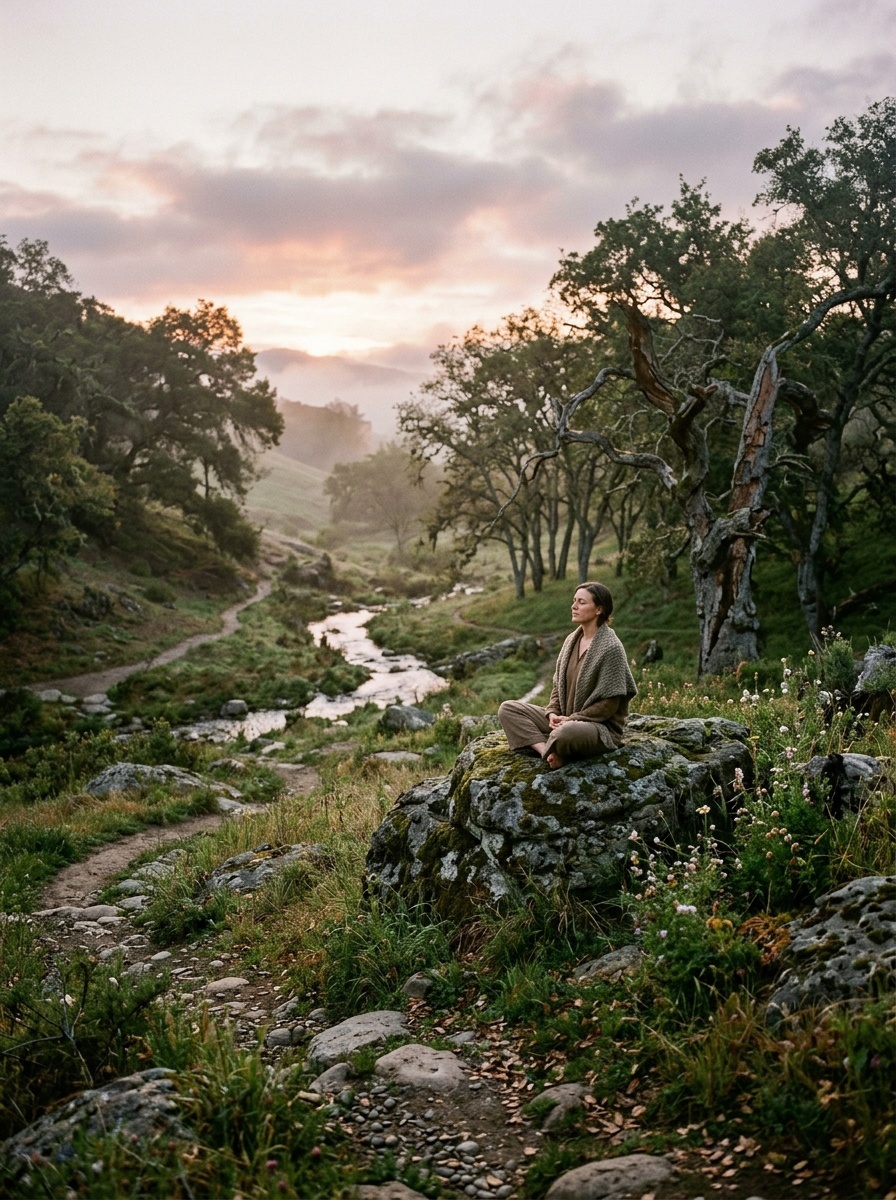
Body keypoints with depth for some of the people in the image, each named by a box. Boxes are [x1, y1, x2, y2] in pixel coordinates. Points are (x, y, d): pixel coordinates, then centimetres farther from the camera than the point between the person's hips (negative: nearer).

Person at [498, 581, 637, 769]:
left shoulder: (611, 648, -15)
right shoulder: (572, 640, 8)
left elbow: (609, 704, -16)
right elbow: (558, 684, 14)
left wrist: (572, 719, -17)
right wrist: (553, 713, -4)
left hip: (601, 727, -8)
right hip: (564, 720, 8)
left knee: (566, 733, -42)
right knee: (508, 709, -5)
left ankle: (553, 752, -7)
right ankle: (547, 749, -22)